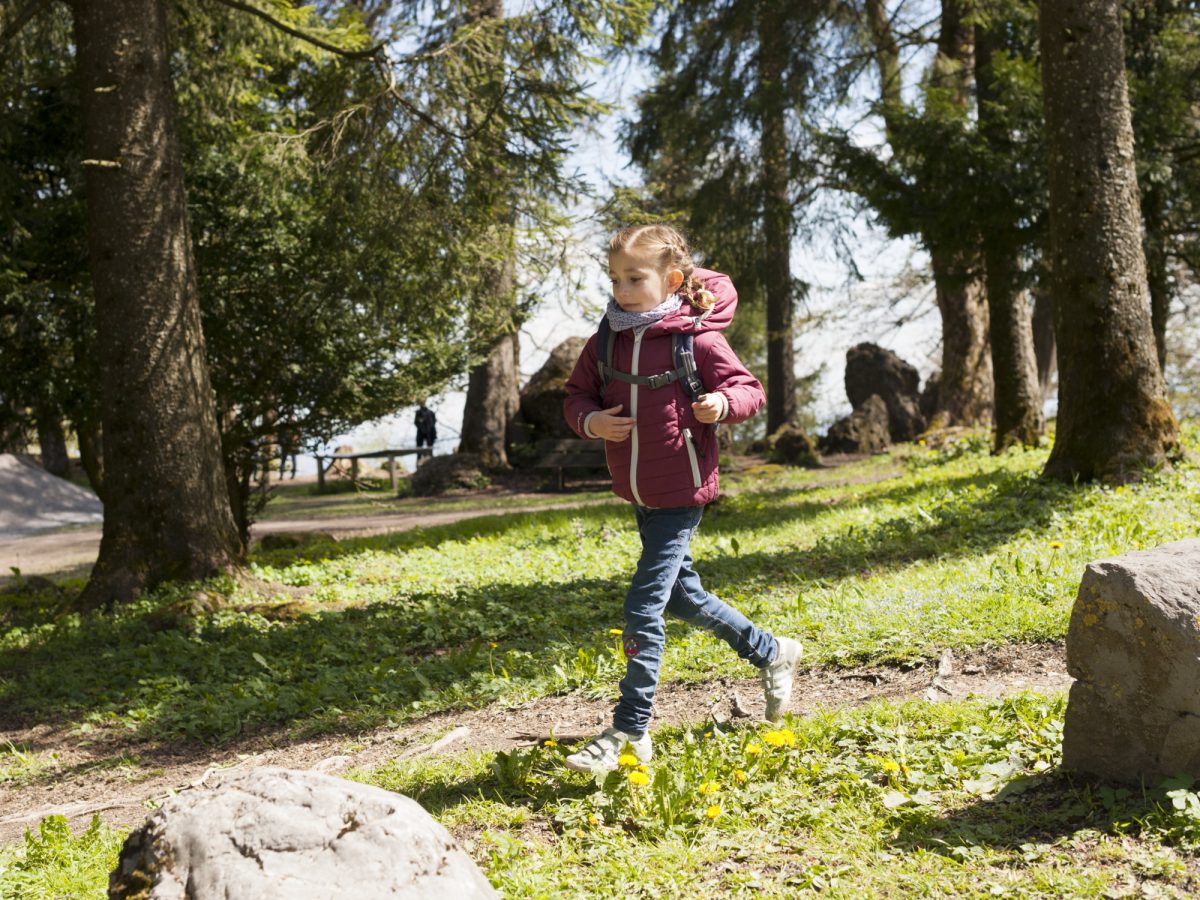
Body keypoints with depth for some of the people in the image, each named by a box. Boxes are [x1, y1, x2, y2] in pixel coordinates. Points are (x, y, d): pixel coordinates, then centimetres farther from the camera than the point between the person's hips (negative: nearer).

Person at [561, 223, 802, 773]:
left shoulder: (698, 340, -13)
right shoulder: (606, 342, 2)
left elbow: (749, 389, -8)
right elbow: (576, 395, 9)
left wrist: (724, 403, -29)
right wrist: (590, 421, -12)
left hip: (682, 493, -7)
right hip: (639, 495, 7)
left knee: (643, 608, -10)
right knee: (682, 596, 20)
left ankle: (630, 732, 0)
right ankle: (772, 653, 42)